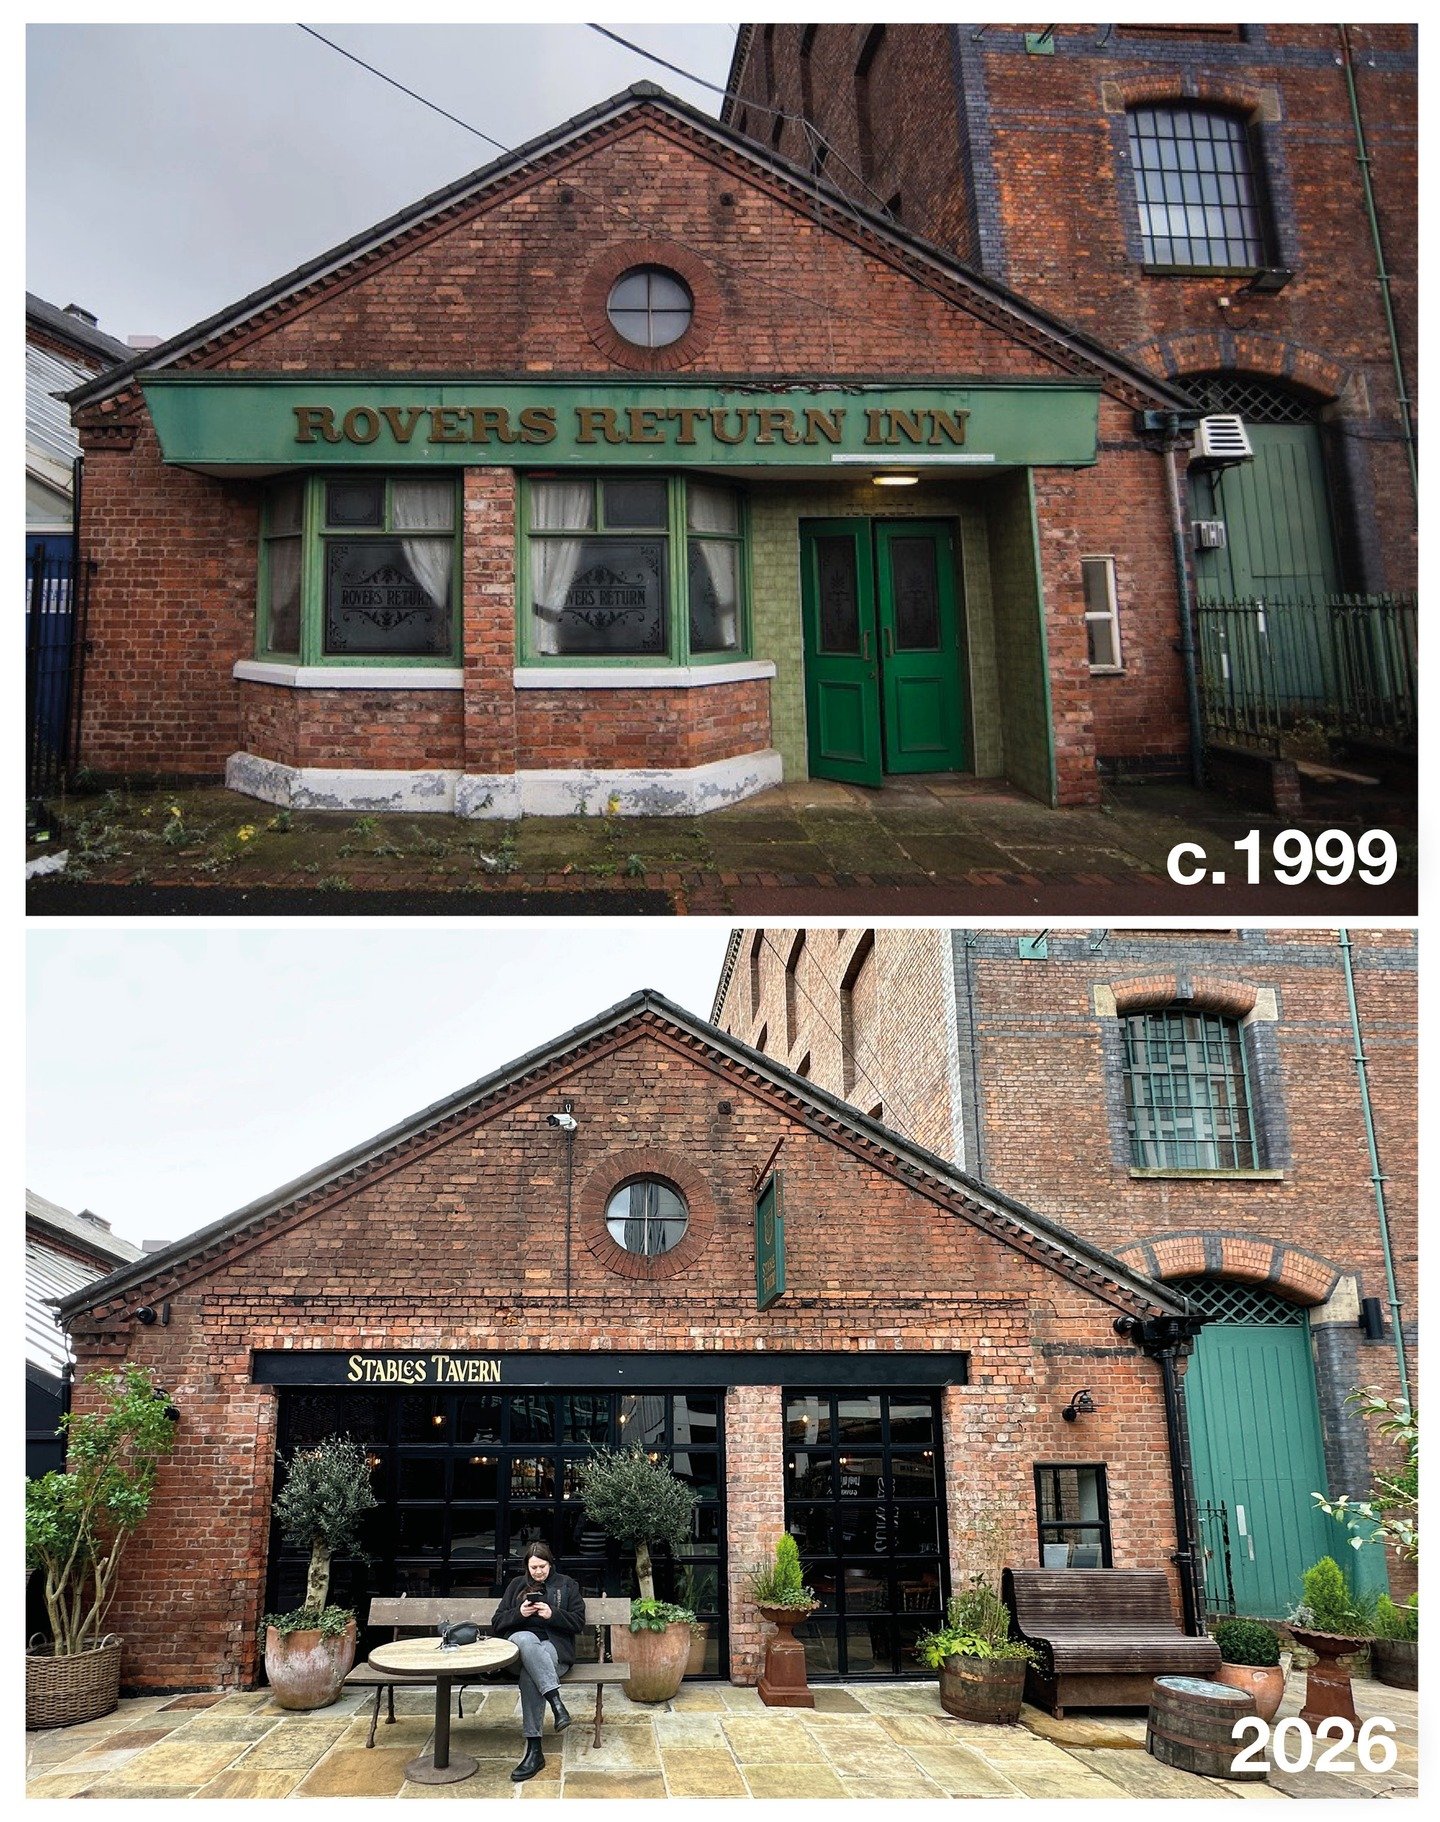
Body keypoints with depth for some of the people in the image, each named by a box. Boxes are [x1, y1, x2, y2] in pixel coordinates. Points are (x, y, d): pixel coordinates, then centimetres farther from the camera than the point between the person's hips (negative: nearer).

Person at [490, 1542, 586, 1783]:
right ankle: (556, 1702, -47)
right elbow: (497, 1623, 15)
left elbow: (578, 1621, 8)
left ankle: (534, 1751, -39)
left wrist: (552, 1614, -10)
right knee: (525, 1639, -39)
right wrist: (519, 1613, -5)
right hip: (520, 1644, 2)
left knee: (530, 1673, -37)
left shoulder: (566, 1585, 16)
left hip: (555, 1646, -1)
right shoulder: (517, 1585, 20)